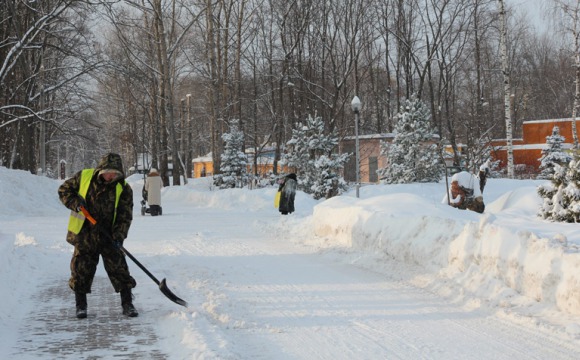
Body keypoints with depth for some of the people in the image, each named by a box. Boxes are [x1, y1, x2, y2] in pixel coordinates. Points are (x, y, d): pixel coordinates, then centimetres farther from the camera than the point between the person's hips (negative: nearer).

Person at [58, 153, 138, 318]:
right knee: (81, 270, 5)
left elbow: (125, 216, -6)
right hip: (84, 235, 0)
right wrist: (75, 202, -14)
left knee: (119, 269, -1)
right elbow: (64, 190, 6)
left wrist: (119, 237, -18)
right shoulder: (83, 177, -6)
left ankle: (127, 304, 11)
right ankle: (81, 306, 19)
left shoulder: (123, 188, -7)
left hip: (109, 237, 0)